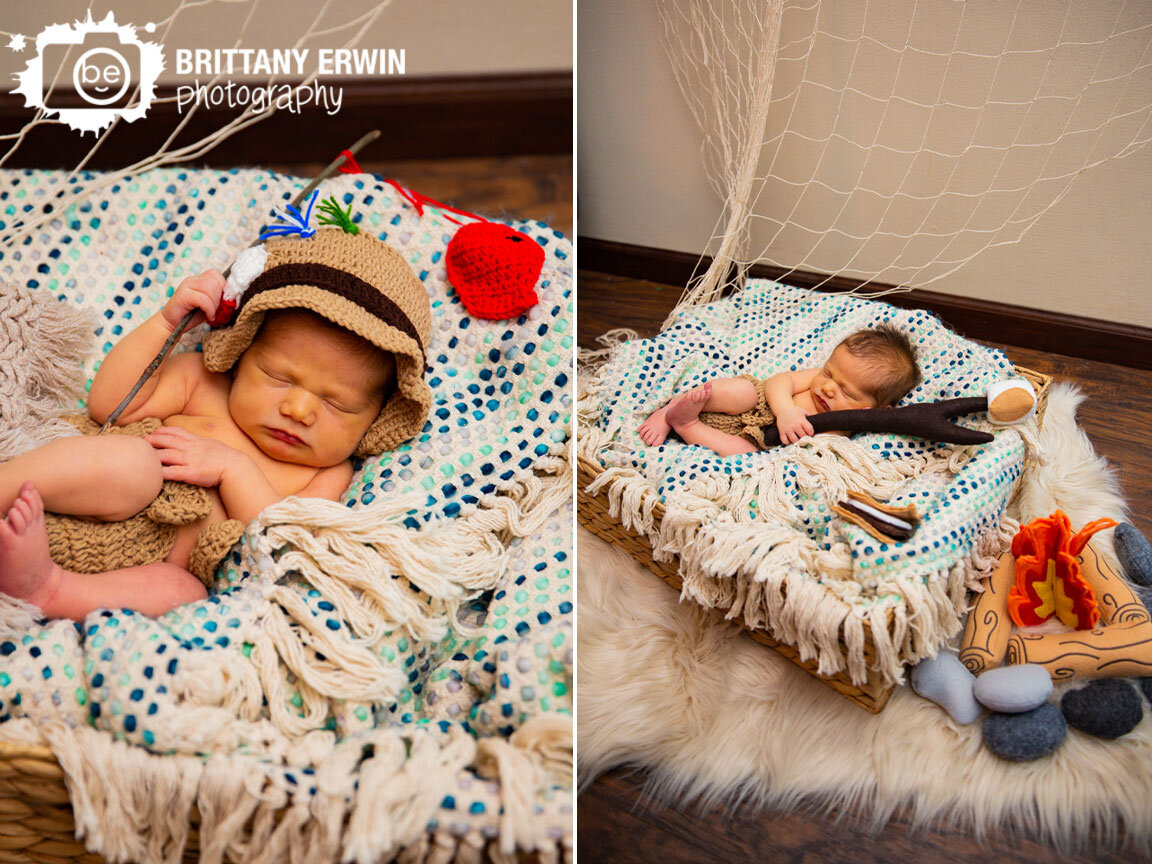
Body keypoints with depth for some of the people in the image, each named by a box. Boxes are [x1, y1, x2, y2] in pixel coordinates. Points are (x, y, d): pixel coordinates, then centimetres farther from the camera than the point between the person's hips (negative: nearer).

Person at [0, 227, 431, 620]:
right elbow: (108, 405, 0)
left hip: (150, 569, 0)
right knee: (130, 461, -32)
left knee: (179, 590, -37)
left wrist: (233, 467, -20)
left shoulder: (326, 475, 4)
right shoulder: (203, 380, 8)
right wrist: (165, 322, -5)